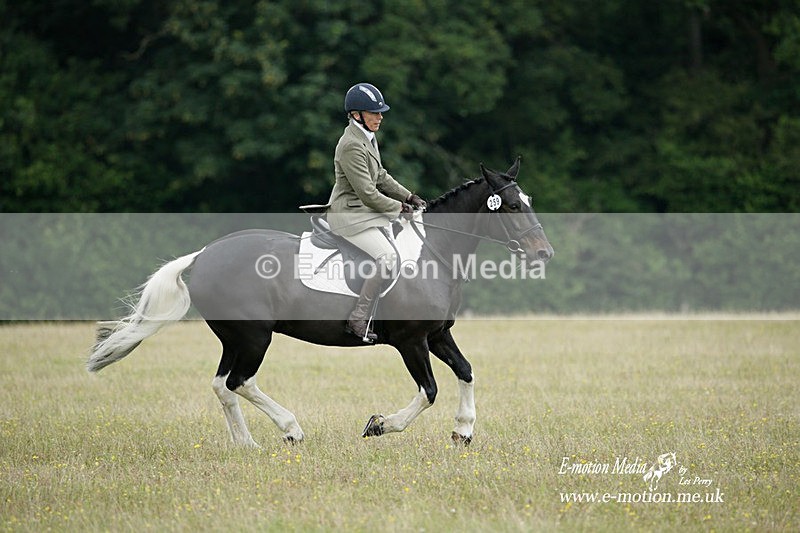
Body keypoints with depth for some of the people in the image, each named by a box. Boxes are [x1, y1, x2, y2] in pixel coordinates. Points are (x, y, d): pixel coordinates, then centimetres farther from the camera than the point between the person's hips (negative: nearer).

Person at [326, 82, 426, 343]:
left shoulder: (367, 138, 10)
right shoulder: (351, 146, -22)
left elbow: (381, 177, 20)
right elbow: (368, 194, -21)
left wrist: (409, 197, 11)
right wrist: (400, 207, -10)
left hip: (367, 211, 11)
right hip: (350, 216, -11)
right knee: (387, 257, -25)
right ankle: (358, 321, -22)